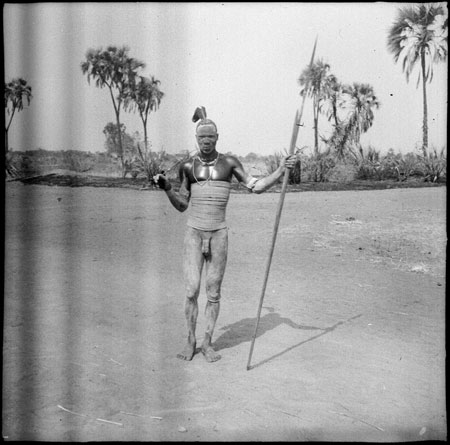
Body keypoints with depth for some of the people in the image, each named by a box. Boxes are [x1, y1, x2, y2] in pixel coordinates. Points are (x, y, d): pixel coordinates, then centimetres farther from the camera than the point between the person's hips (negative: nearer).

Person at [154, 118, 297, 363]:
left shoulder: (229, 162, 4)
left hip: (218, 234, 0)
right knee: (191, 290, -4)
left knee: (213, 292, 5)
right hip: (194, 233, 0)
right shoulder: (187, 166, 4)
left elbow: (256, 186, 7)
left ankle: (207, 343, 19)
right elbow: (182, 205, 10)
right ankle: (190, 342, 14)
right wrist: (166, 187, -5)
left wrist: (281, 169, -2)